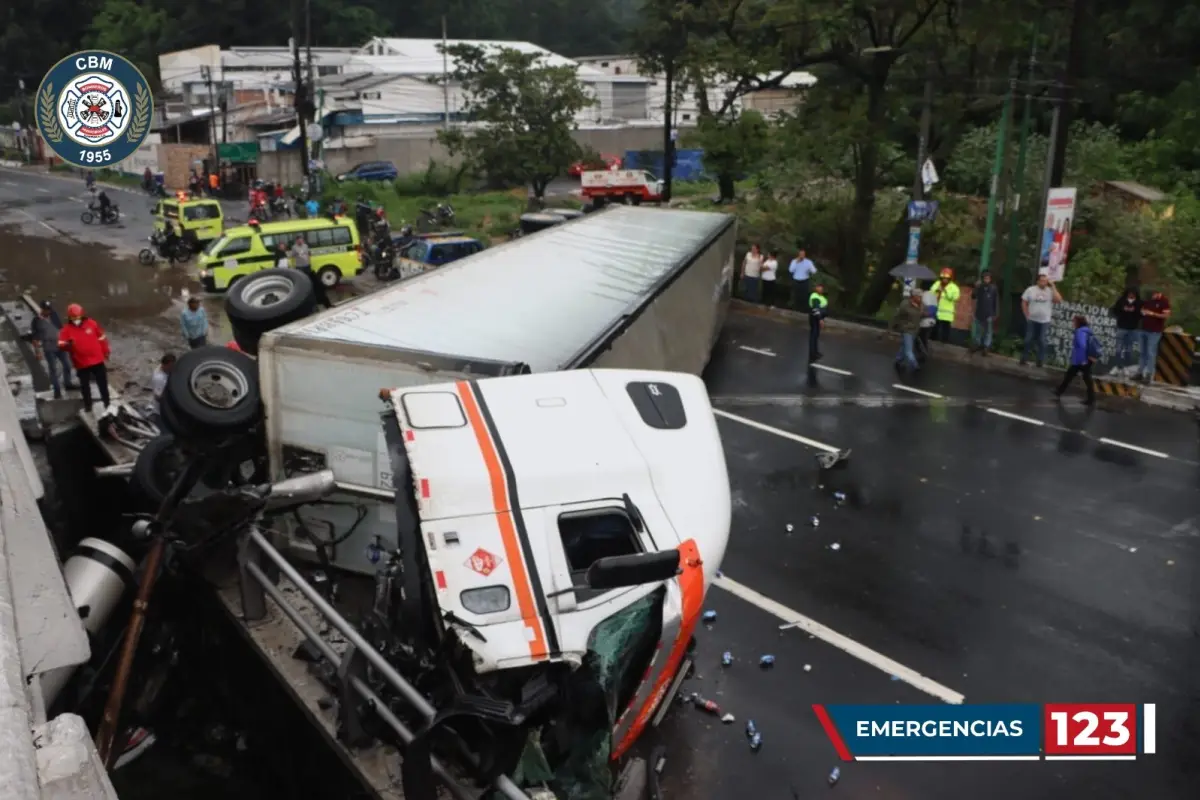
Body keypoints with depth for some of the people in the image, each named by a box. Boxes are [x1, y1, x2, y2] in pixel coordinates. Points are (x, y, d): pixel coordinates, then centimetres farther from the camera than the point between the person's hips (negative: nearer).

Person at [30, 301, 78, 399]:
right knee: (53, 369, 3)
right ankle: (57, 391, 11)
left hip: (60, 346, 4)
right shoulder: (37, 320, -11)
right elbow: (34, 337, -7)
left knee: (67, 365, 15)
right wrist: (37, 351, -8)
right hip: (49, 349, -4)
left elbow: (61, 328, 10)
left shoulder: (54, 315, -1)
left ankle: (67, 383, 37)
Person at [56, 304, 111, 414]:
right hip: (81, 363, -1)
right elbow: (61, 345, -17)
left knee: (102, 383, 12)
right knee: (84, 385, 9)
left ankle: (107, 402, 27)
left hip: (97, 360, 1)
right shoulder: (67, 329, -8)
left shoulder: (91, 323, -3)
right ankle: (88, 405, 22)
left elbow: (101, 337, 8)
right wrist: (67, 345, -40)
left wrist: (106, 351, 12)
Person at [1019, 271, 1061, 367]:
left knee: (1042, 341, 3)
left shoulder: (1050, 291, -1)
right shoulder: (1030, 290, -1)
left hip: (1045, 321, 0)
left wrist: (1053, 287, -14)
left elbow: (1059, 300, -15)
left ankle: (1040, 361, 8)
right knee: (1028, 340, 5)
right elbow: (1024, 303, 3)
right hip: (1032, 320, 0)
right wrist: (1027, 315, -3)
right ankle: (1024, 359, 13)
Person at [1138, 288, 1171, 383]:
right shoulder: (1148, 300, 9)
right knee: (1143, 352, 11)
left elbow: (1166, 315, -16)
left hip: (1155, 331, -7)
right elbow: (1142, 310, 22)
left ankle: (1149, 374, -6)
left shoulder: (1164, 301, -9)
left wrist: (1152, 314, -23)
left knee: (1151, 353, -9)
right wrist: (1142, 312, -2)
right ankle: (1141, 372, 18)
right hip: (1144, 329, 7)